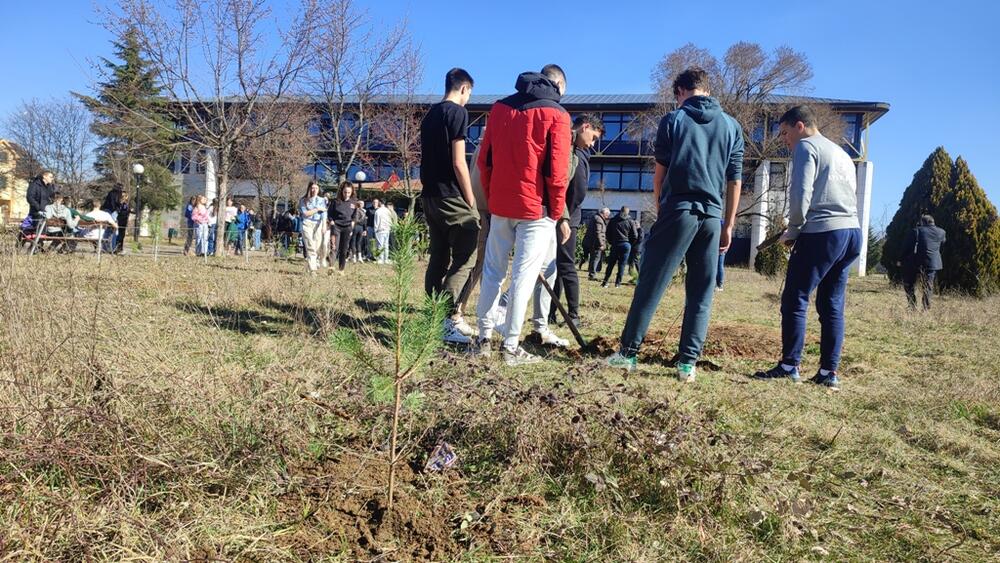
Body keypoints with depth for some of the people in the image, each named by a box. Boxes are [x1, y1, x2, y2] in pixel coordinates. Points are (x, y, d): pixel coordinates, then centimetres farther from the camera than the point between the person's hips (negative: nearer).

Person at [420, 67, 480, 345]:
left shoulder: (429, 115, 16)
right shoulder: (457, 113, -9)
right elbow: (458, 162, -15)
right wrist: (471, 200, -10)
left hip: (430, 196, 8)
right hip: (452, 198, -8)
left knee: (438, 259, 12)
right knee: (463, 260, -5)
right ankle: (449, 319, -11)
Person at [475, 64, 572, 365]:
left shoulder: (499, 107, 11)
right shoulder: (556, 115, -5)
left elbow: (485, 159, 11)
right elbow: (557, 172, -11)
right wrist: (559, 215, -2)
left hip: (500, 205, 5)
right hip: (536, 208, -4)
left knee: (493, 271, 13)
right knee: (523, 277, -1)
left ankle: (484, 337, 17)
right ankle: (510, 346, 2)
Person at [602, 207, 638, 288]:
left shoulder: (613, 220, 6)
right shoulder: (630, 222, 1)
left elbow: (608, 233, 6)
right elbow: (635, 236, 0)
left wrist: (610, 242, 16)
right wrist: (630, 243, 13)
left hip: (615, 244, 1)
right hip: (626, 245, -1)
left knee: (611, 264, 7)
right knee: (622, 264, 4)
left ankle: (605, 282, 3)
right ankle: (618, 282, 4)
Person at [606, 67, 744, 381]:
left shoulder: (673, 120, 4)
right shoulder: (732, 126, 12)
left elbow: (659, 173, 3)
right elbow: (735, 181, 10)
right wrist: (728, 226, 14)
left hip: (678, 211, -3)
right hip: (712, 216, 3)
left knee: (650, 285, 1)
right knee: (701, 294, 6)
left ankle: (628, 353, 4)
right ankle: (687, 363, 6)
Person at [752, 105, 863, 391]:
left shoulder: (806, 146, 0)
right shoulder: (842, 153, 26)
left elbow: (801, 194, -12)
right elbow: (848, 198, 21)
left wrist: (792, 231, 0)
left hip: (823, 233, -8)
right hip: (853, 232, 9)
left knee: (795, 300, -5)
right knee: (832, 306, 9)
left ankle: (789, 367, -5)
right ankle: (829, 372, 9)